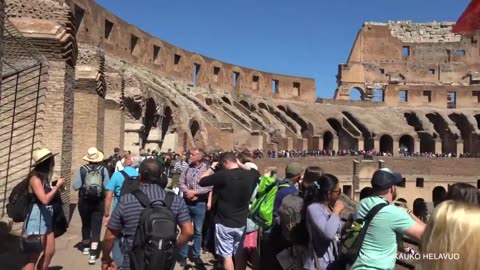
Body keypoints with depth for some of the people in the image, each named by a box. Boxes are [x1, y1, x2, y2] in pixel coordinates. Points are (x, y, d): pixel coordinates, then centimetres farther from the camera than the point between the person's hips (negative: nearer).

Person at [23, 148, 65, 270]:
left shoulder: (43, 178, 10)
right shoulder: (35, 178, -16)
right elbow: (44, 200, -24)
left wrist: (56, 186, 1)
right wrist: (57, 186, -16)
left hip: (46, 219, 9)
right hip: (36, 220, -9)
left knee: (50, 252, 14)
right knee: (33, 257, 0)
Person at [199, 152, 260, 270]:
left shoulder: (222, 175, -18)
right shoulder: (250, 175, -5)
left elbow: (201, 181, -7)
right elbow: (256, 172, 20)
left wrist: (212, 168, 5)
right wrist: (240, 164, 15)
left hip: (224, 223, -5)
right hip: (241, 223, 5)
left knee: (227, 256, 5)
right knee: (238, 255, 21)